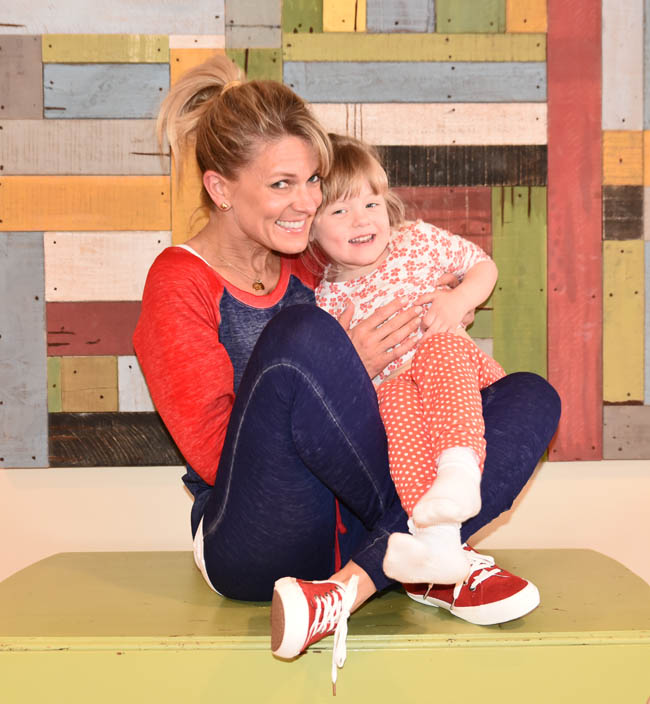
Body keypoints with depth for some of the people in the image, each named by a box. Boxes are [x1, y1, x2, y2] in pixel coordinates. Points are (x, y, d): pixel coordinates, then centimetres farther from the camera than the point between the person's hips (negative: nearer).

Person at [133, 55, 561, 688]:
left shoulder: (307, 270, 13)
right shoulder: (179, 284, -5)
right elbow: (217, 452, -12)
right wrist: (345, 370, -15)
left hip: (349, 527, 7)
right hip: (250, 549, -7)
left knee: (531, 397, -7)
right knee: (300, 334, -30)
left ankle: (350, 586, -26)